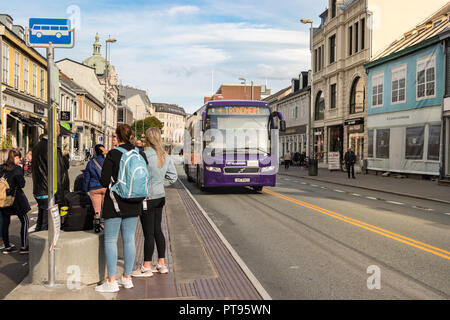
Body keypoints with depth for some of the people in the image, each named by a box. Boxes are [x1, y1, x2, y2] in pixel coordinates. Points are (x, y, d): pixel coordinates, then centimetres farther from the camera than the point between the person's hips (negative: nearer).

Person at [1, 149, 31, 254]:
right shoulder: (17, 169, -12)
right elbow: (22, 184, -11)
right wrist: (22, 175, 1)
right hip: (15, 198, -7)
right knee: (25, 221, 3)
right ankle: (24, 246, 1)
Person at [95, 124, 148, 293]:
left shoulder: (112, 155, -13)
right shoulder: (140, 154, 2)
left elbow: (104, 181, -13)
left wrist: (113, 182, 8)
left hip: (115, 203, -5)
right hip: (134, 204, 5)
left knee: (110, 240, 2)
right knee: (129, 239, 11)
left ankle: (111, 282, 4)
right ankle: (127, 278, 20)